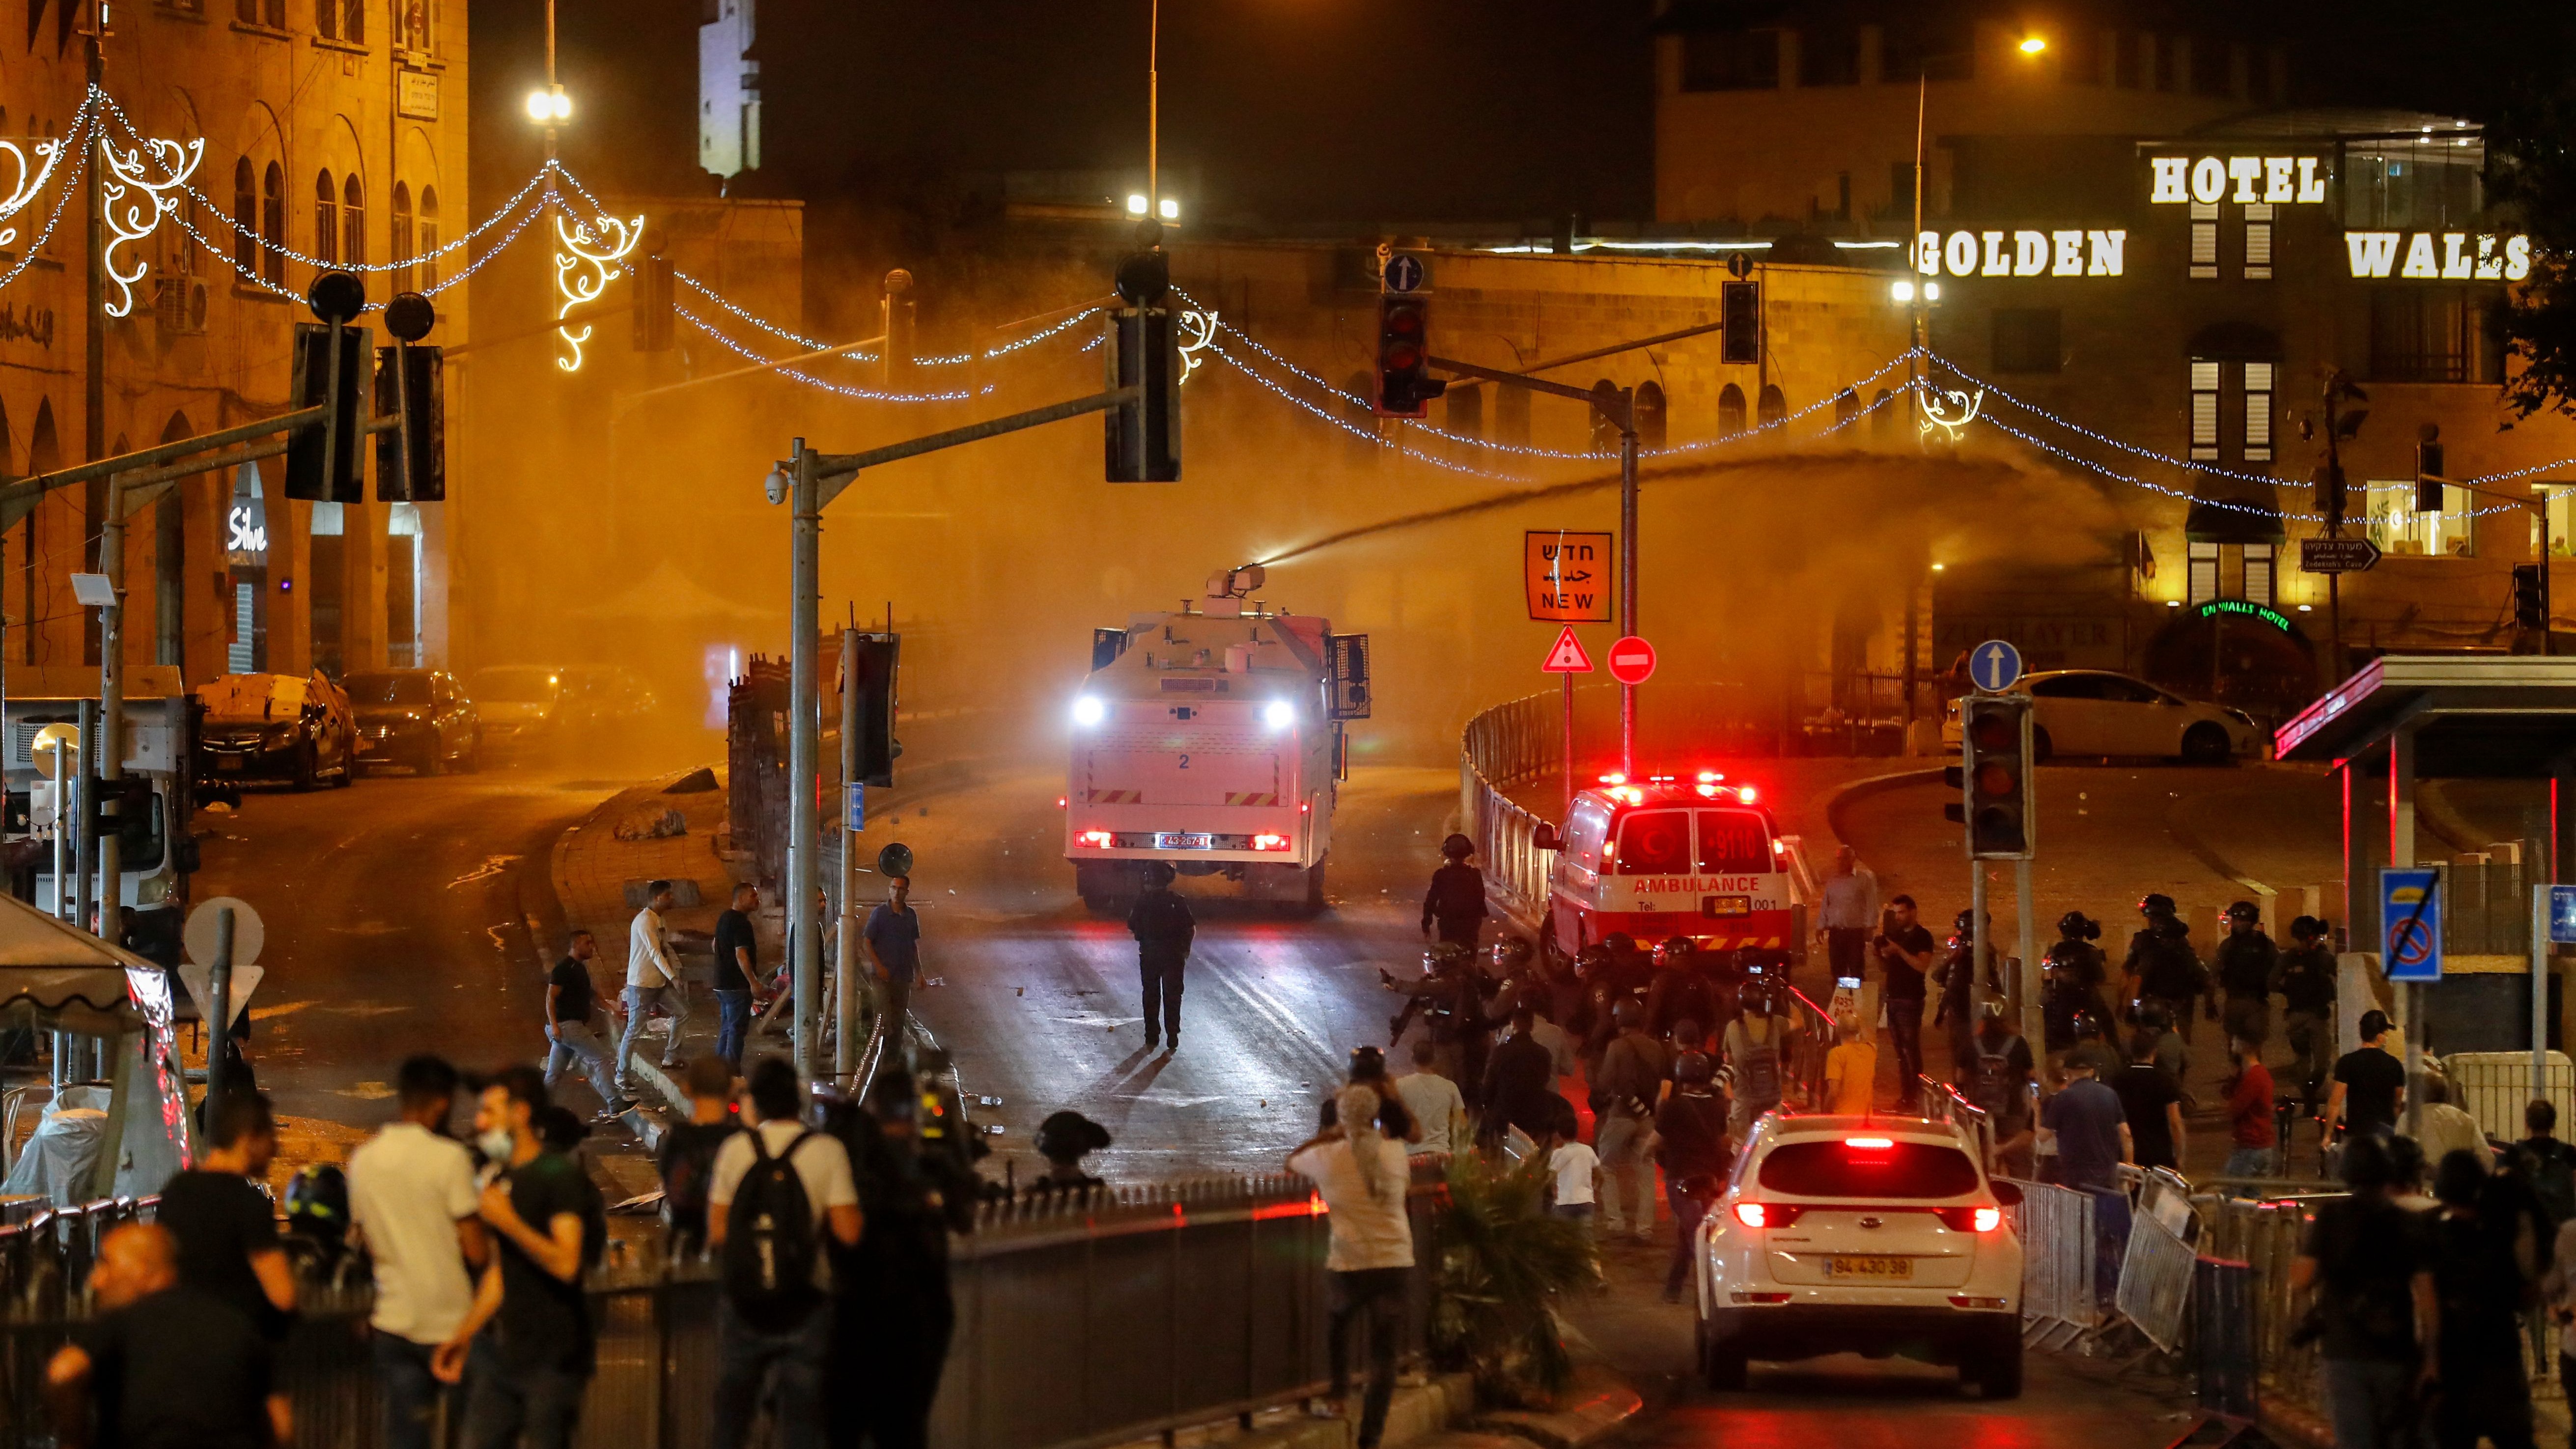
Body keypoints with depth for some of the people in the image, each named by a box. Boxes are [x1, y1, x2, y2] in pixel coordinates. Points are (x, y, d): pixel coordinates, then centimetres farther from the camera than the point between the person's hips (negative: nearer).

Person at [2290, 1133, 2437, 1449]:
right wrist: (2431, 1357, 0)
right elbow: (2427, 1295, -6)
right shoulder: (2410, 1225, -1)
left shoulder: (2331, 1216, -4)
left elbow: (2301, 1282, -8)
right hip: (2397, 1353, 1)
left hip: (2344, 1352, -1)